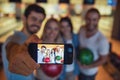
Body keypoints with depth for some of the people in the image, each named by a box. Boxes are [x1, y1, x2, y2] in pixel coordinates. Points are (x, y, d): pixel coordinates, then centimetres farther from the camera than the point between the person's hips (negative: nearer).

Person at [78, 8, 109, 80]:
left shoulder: (102, 40, -34)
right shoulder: (82, 29, -16)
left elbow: (103, 59, -20)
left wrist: (89, 66, -24)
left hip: (89, 72, -5)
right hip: (79, 67, 5)